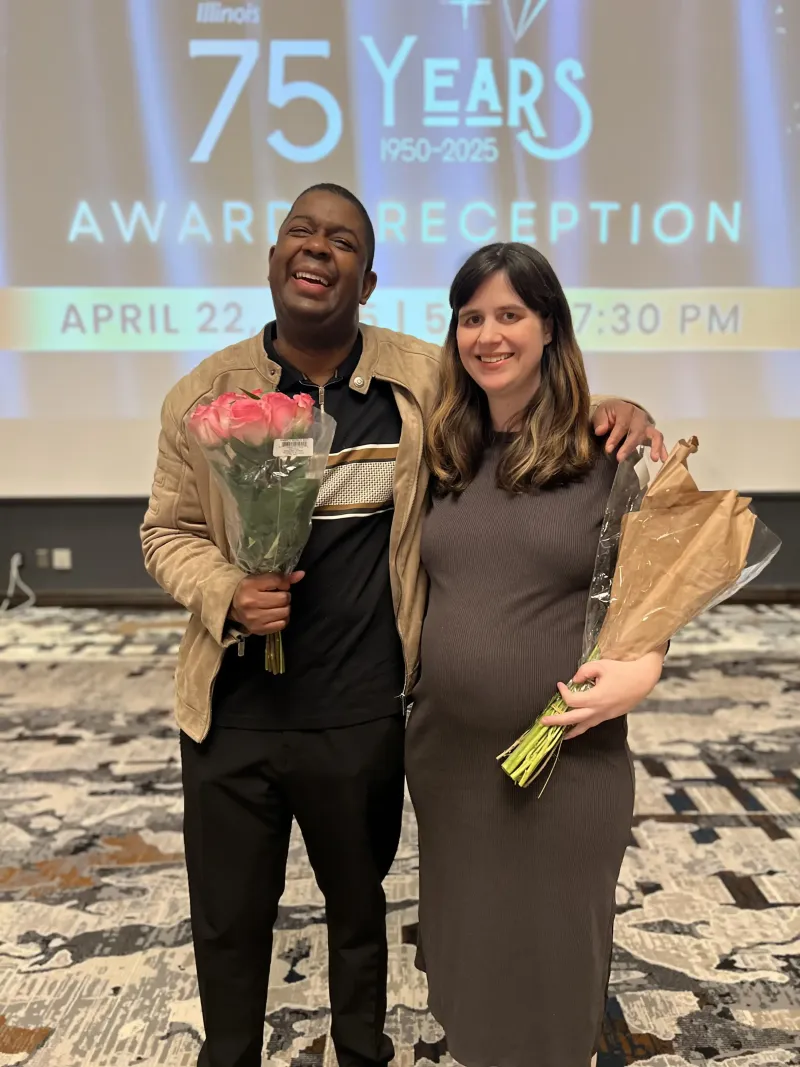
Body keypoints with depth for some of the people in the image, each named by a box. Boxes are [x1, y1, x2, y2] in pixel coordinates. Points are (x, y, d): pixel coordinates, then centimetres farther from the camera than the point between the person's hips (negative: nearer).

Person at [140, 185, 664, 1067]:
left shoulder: (424, 381, -5)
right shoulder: (205, 393, -4)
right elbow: (169, 530, 3)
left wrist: (614, 412, -12)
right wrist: (227, 595, -17)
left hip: (364, 717, 0)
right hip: (233, 715, 1)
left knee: (358, 906, 24)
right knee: (229, 919, 19)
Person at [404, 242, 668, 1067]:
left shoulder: (608, 447, -7)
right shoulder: (444, 451, 6)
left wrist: (644, 667, -17)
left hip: (568, 759, -4)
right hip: (444, 752, 4)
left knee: (552, 959, 15)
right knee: (461, 947, 22)